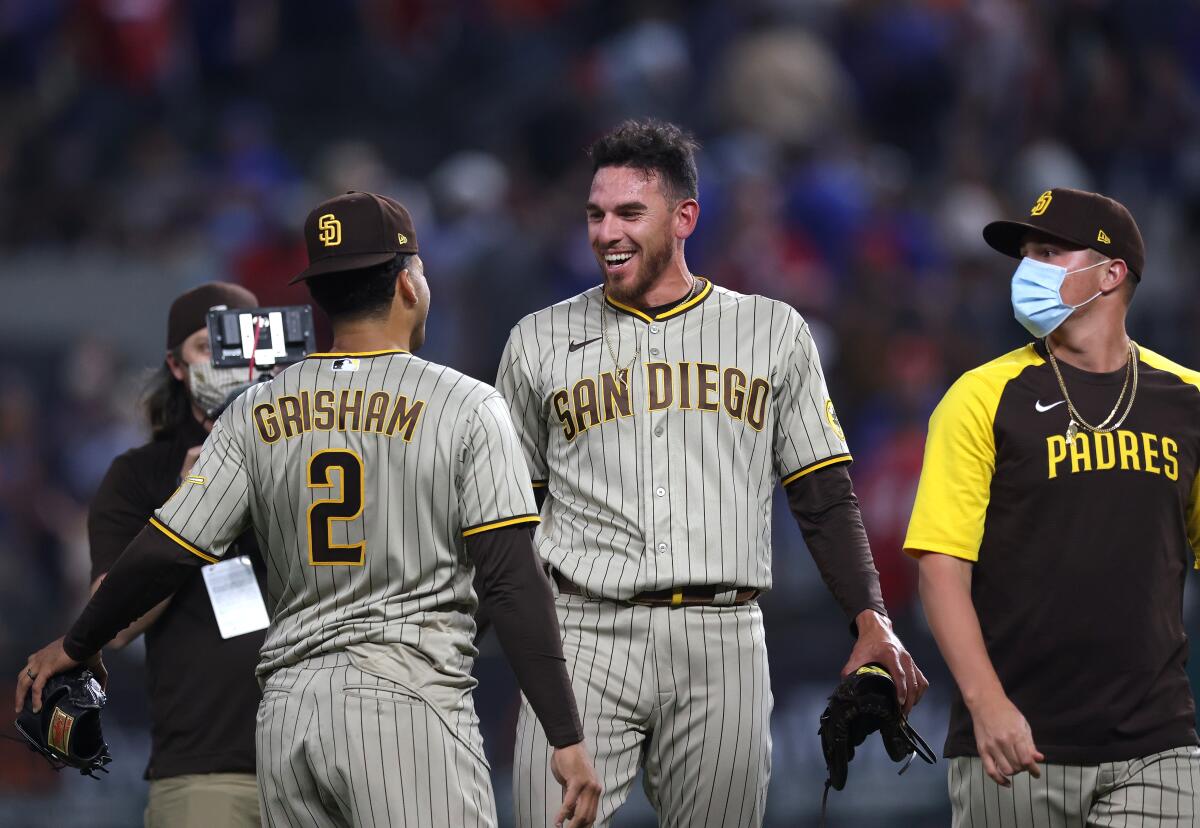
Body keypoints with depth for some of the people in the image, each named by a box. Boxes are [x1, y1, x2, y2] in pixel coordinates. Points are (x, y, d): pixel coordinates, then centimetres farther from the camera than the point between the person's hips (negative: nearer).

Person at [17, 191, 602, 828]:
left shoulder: (257, 413, 10)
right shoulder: (466, 407, -1)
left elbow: (163, 554, 8)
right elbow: (513, 582, -7)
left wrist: (76, 646, 25)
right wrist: (567, 740, -7)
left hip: (289, 707, 5)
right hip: (408, 702, -5)